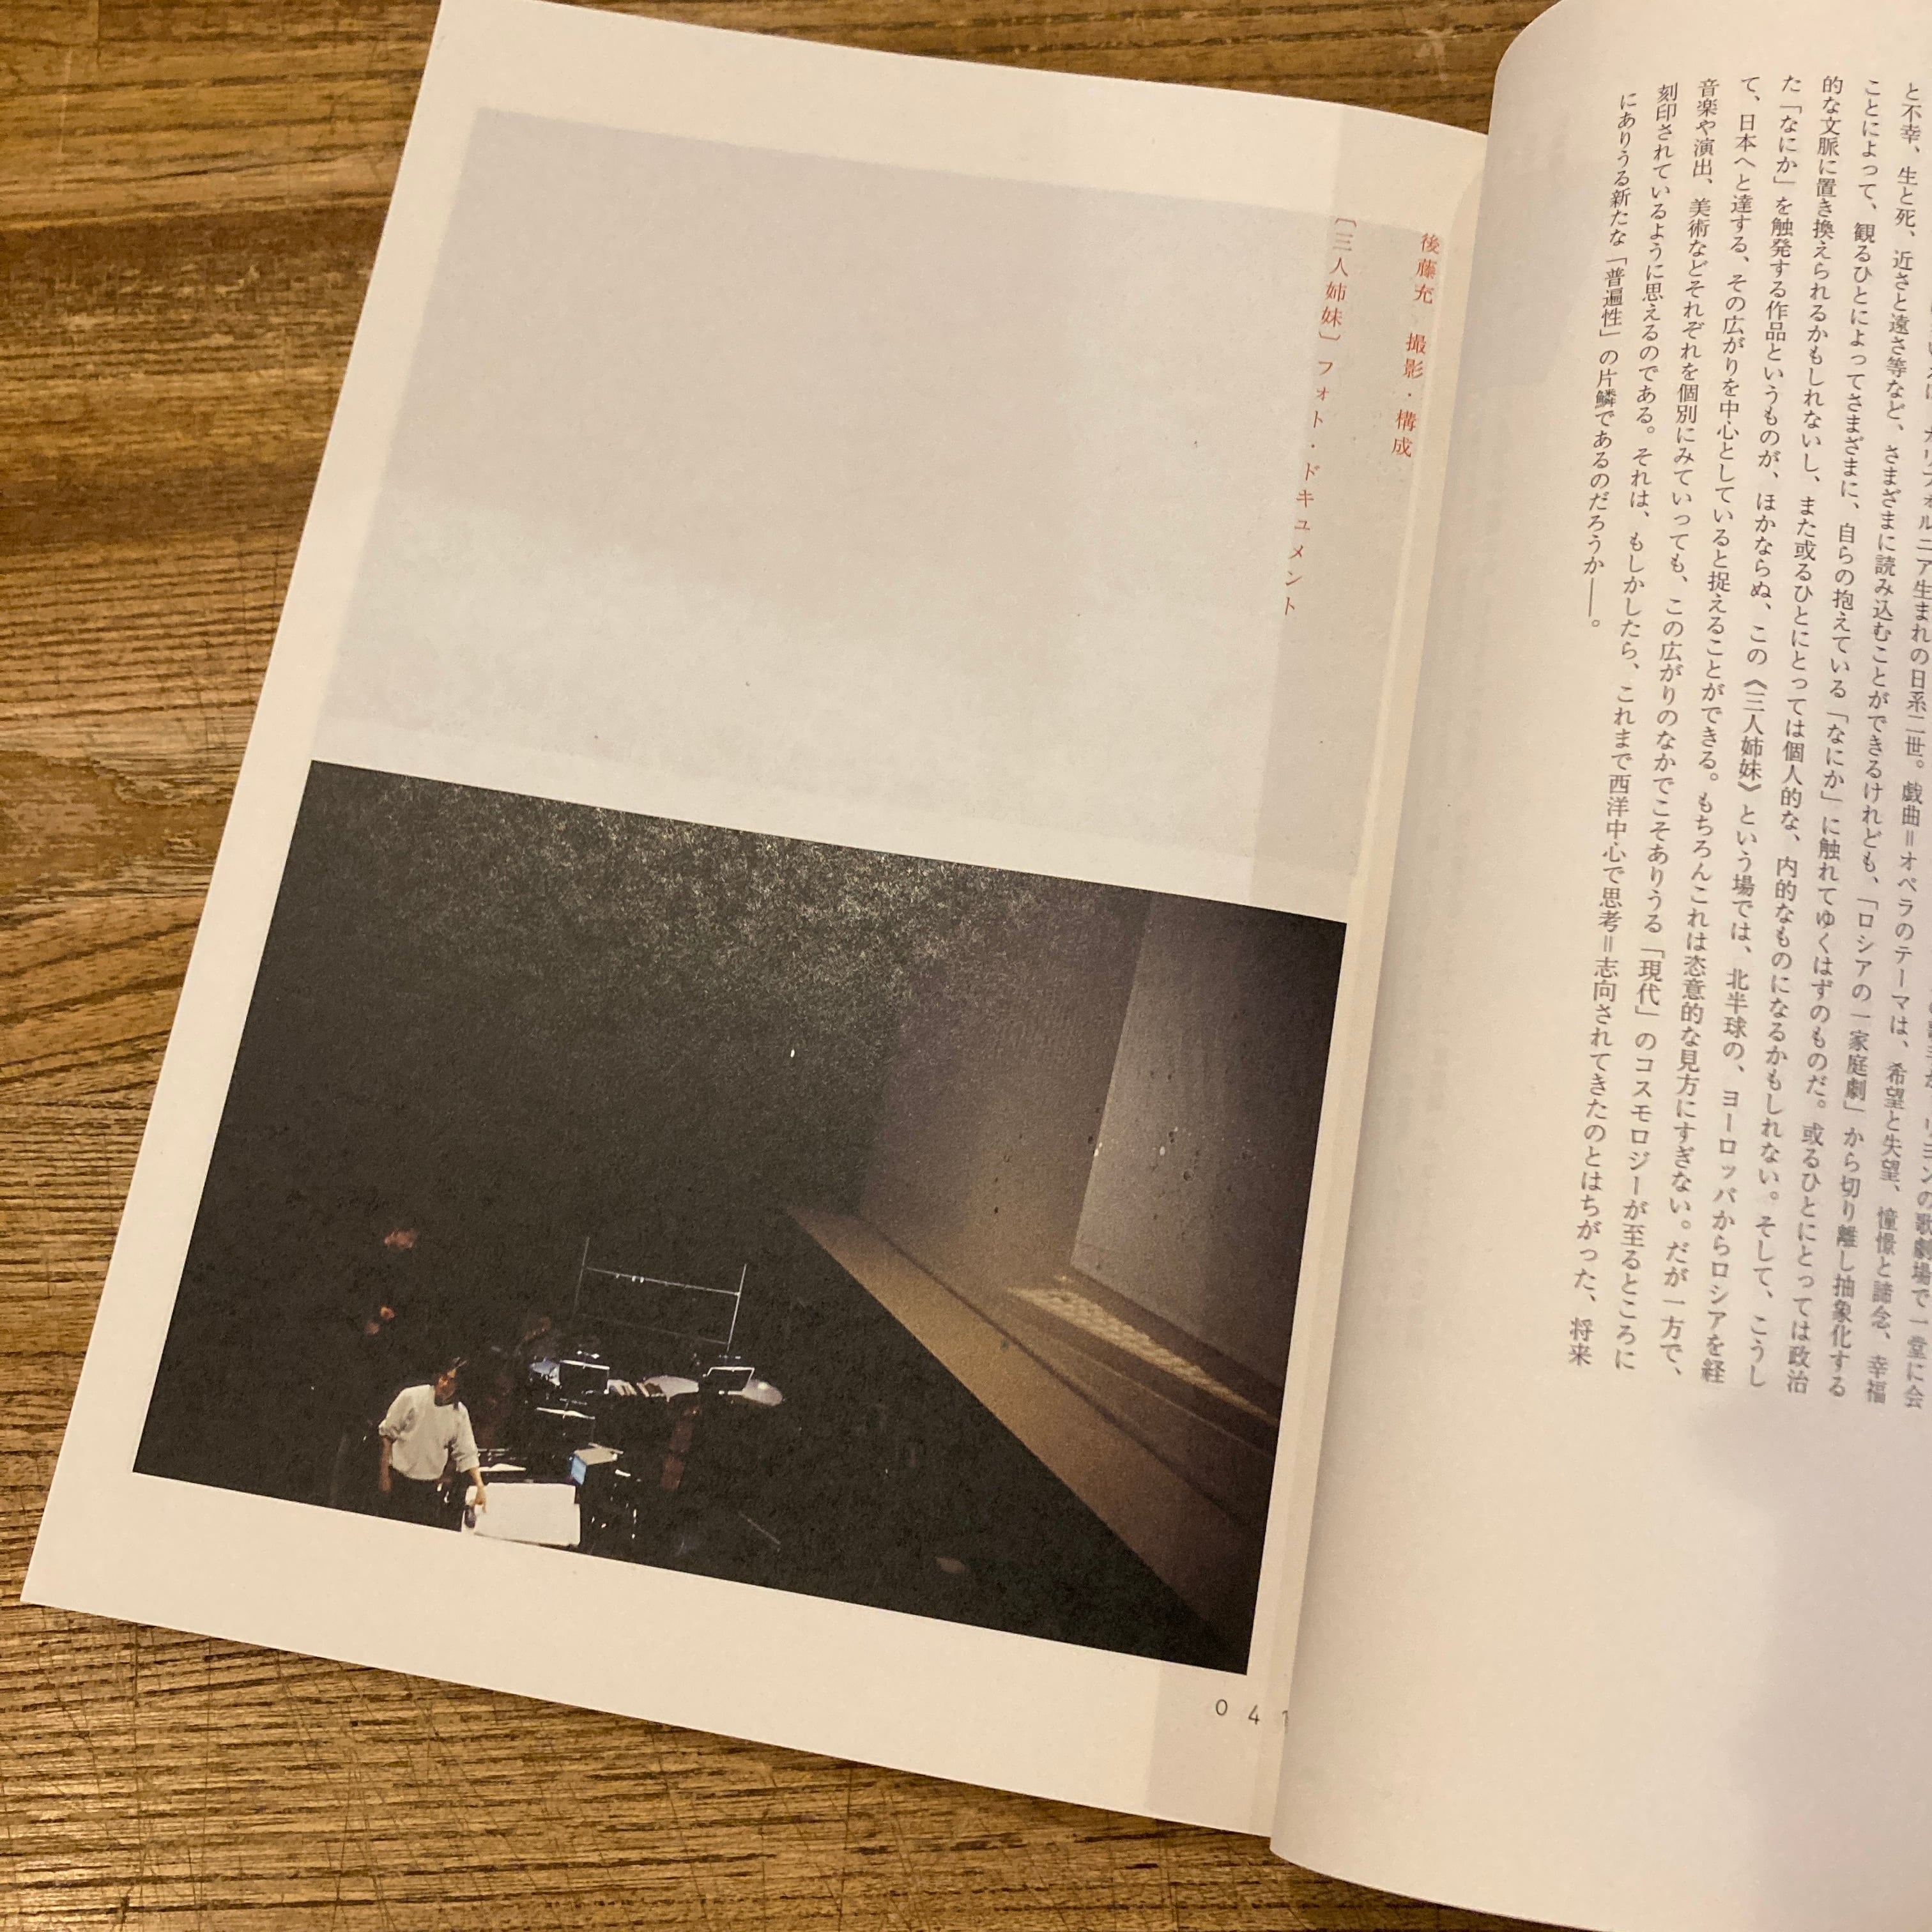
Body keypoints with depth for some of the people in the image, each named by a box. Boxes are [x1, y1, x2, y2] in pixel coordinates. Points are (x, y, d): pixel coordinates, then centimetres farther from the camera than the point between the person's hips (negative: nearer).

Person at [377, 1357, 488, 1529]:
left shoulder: (459, 1414, 0)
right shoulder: (411, 1397, -9)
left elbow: (467, 1454, 2)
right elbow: (388, 1434, -2)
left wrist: (480, 1487, -8)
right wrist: (384, 1474, -4)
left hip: (430, 1488, 2)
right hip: (399, 1481, -2)